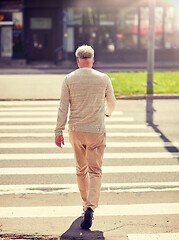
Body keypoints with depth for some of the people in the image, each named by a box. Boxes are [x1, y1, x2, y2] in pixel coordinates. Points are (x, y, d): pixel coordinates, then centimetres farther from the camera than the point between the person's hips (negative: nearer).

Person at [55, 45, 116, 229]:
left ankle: (86, 203, 30)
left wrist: (59, 132, -2)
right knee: (95, 171, 0)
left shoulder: (69, 79, -4)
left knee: (81, 169, 18)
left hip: (75, 131, 2)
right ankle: (90, 207, -17)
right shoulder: (103, 79, -2)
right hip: (96, 131, -1)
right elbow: (111, 101, 13)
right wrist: (108, 112, 36)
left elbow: (63, 107, -6)